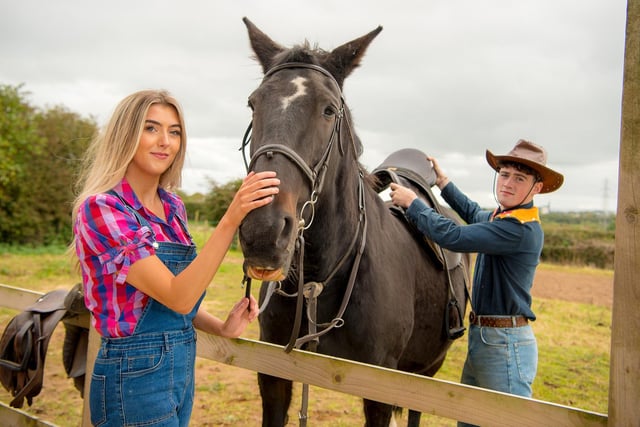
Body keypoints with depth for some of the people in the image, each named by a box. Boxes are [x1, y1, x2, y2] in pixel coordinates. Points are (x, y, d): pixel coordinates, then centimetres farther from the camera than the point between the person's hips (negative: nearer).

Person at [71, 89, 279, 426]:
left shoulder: (173, 207, 4)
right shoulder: (101, 208, -18)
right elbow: (177, 297, -26)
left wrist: (222, 327, -3)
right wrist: (231, 219, -34)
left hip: (183, 368, 7)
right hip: (135, 376, -7)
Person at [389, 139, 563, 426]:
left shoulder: (521, 230, -21)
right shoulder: (500, 217, 9)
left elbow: (453, 237, -25)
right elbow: (474, 214, 33)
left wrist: (412, 203, -13)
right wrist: (443, 183, 29)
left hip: (505, 344, -10)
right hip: (480, 338, 10)